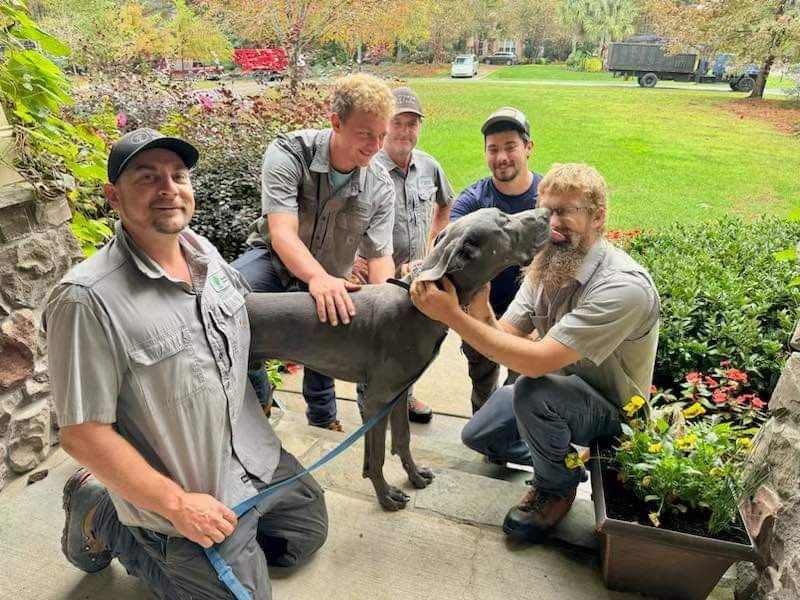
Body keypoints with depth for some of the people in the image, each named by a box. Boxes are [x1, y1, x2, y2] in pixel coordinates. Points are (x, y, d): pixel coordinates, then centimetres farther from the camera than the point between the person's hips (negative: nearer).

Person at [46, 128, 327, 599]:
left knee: (309, 533, 26)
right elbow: (83, 433, -21)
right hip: (194, 496, -7)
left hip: (260, 459, 7)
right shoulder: (88, 300, -26)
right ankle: (101, 515, 19)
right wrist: (177, 504, -18)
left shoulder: (205, 252, -3)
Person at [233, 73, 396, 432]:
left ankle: (323, 419, 49)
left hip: (331, 282, 3)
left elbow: (380, 256, -15)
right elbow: (282, 232, -35)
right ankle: (257, 396, -8)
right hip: (275, 260, -3)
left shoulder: (381, 187, -14)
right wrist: (317, 277, -55)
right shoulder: (289, 153, -24)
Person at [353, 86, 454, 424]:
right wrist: (352, 258, -18)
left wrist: (433, 238, 11)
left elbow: (446, 205, 20)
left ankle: (404, 394, 45)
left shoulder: (430, 166, 0)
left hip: (418, 278, 5)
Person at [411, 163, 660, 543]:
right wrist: (480, 309, -35)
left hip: (611, 412, -7)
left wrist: (452, 315, -40)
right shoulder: (545, 265, -10)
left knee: (534, 390, -35)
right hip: (558, 387, 7)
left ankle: (556, 489, -5)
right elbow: (504, 338, -12)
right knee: (477, 436, 10)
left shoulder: (624, 287, -34)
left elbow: (537, 361, -39)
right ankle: (560, 456, 32)